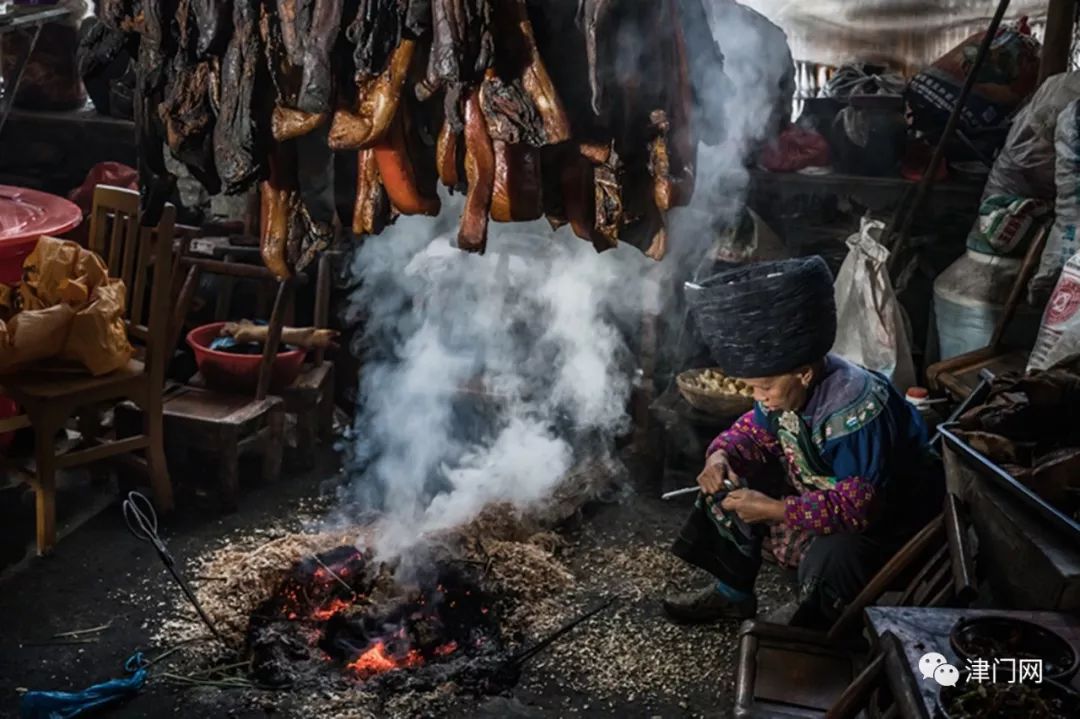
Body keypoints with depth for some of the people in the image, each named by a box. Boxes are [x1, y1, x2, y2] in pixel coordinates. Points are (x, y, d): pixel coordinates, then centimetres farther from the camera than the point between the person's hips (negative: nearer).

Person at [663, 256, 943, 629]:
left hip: (886, 518, -8)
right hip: (819, 493, 9)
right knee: (729, 483, 1)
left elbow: (860, 505, -37)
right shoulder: (785, 386, -11)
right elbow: (756, 431, 7)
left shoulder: (857, 413, -37)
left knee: (830, 561, -36)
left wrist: (776, 510, -37)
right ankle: (733, 592, 18)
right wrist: (721, 455, -16)